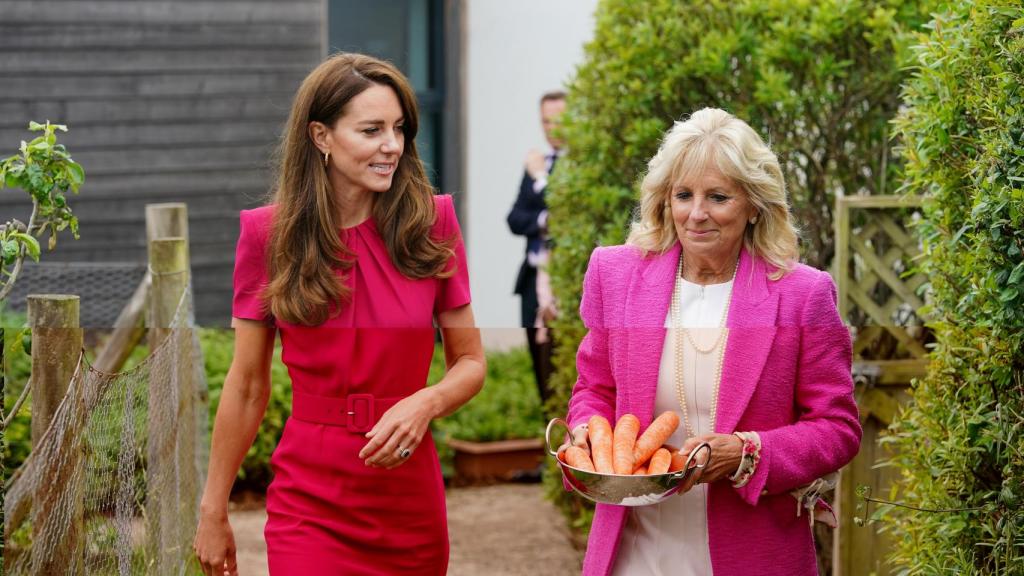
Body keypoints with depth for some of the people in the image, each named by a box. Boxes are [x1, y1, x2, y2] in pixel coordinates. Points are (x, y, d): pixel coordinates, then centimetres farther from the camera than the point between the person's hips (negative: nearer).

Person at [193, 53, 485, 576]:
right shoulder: (269, 234, -3)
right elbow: (247, 386, 4)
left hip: (411, 503, 1)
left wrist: (427, 403, -18)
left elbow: (470, 362, 4)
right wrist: (213, 512, 7)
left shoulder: (431, 223, -2)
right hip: (309, 506, -1)